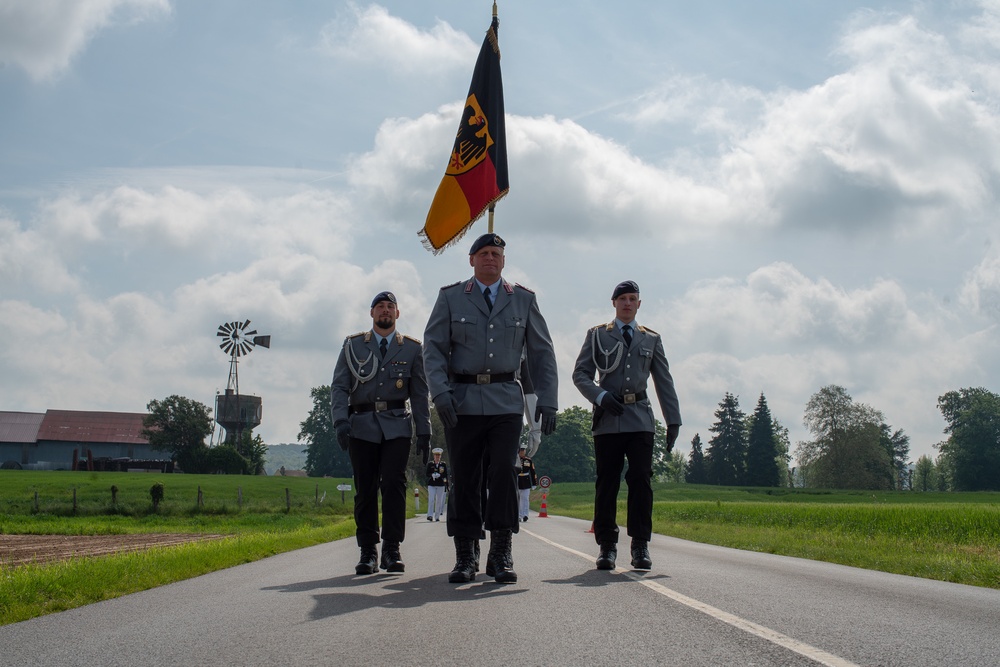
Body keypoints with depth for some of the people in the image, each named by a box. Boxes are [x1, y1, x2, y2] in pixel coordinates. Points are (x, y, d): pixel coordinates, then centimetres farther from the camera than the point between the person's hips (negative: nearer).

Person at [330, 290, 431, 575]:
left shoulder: (411, 348, 12)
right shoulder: (353, 345, 12)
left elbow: (420, 393, 12)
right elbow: (339, 386, 5)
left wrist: (424, 431, 5)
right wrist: (340, 420, -10)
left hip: (396, 426, 0)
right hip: (361, 426, 1)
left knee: (394, 483, -13)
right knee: (365, 488, -1)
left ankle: (392, 550, -7)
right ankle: (368, 551, 6)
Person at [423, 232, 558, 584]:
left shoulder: (524, 300, 12)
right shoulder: (450, 298, 9)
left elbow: (542, 352, 13)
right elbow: (433, 347, 2)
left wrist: (547, 399, 4)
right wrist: (440, 391, -12)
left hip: (505, 400, 0)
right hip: (462, 401, 0)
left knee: (504, 472, -9)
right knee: (463, 478, 0)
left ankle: (500, 555, -3)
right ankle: (465, 557, 6)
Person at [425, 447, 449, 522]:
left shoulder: (443, 464, 6)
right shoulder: (430, 464, 5)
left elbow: (445, 475, 3)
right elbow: (427, 473, 3)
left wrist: (439, 475, -16)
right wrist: (432, 475, -17)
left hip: (441, 485, 1)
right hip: (431, 484, -1)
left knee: (439, 501, 3)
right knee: (431, 500, -13)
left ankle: (437, 516, 10)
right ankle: (430, 515, -18)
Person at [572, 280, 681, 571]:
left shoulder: (651, 339, 17)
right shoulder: (597, 335, 12)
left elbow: (664, 381, 17)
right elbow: (580, 374, 7)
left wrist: (673, 420, 10)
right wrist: (600, 396, -11)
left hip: (640, 419, 1)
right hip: (608, 419, -1)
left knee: (641, 480, -7)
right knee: (607, 483, -2)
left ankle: (640, 546, -1)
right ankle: (607, 545, 5)